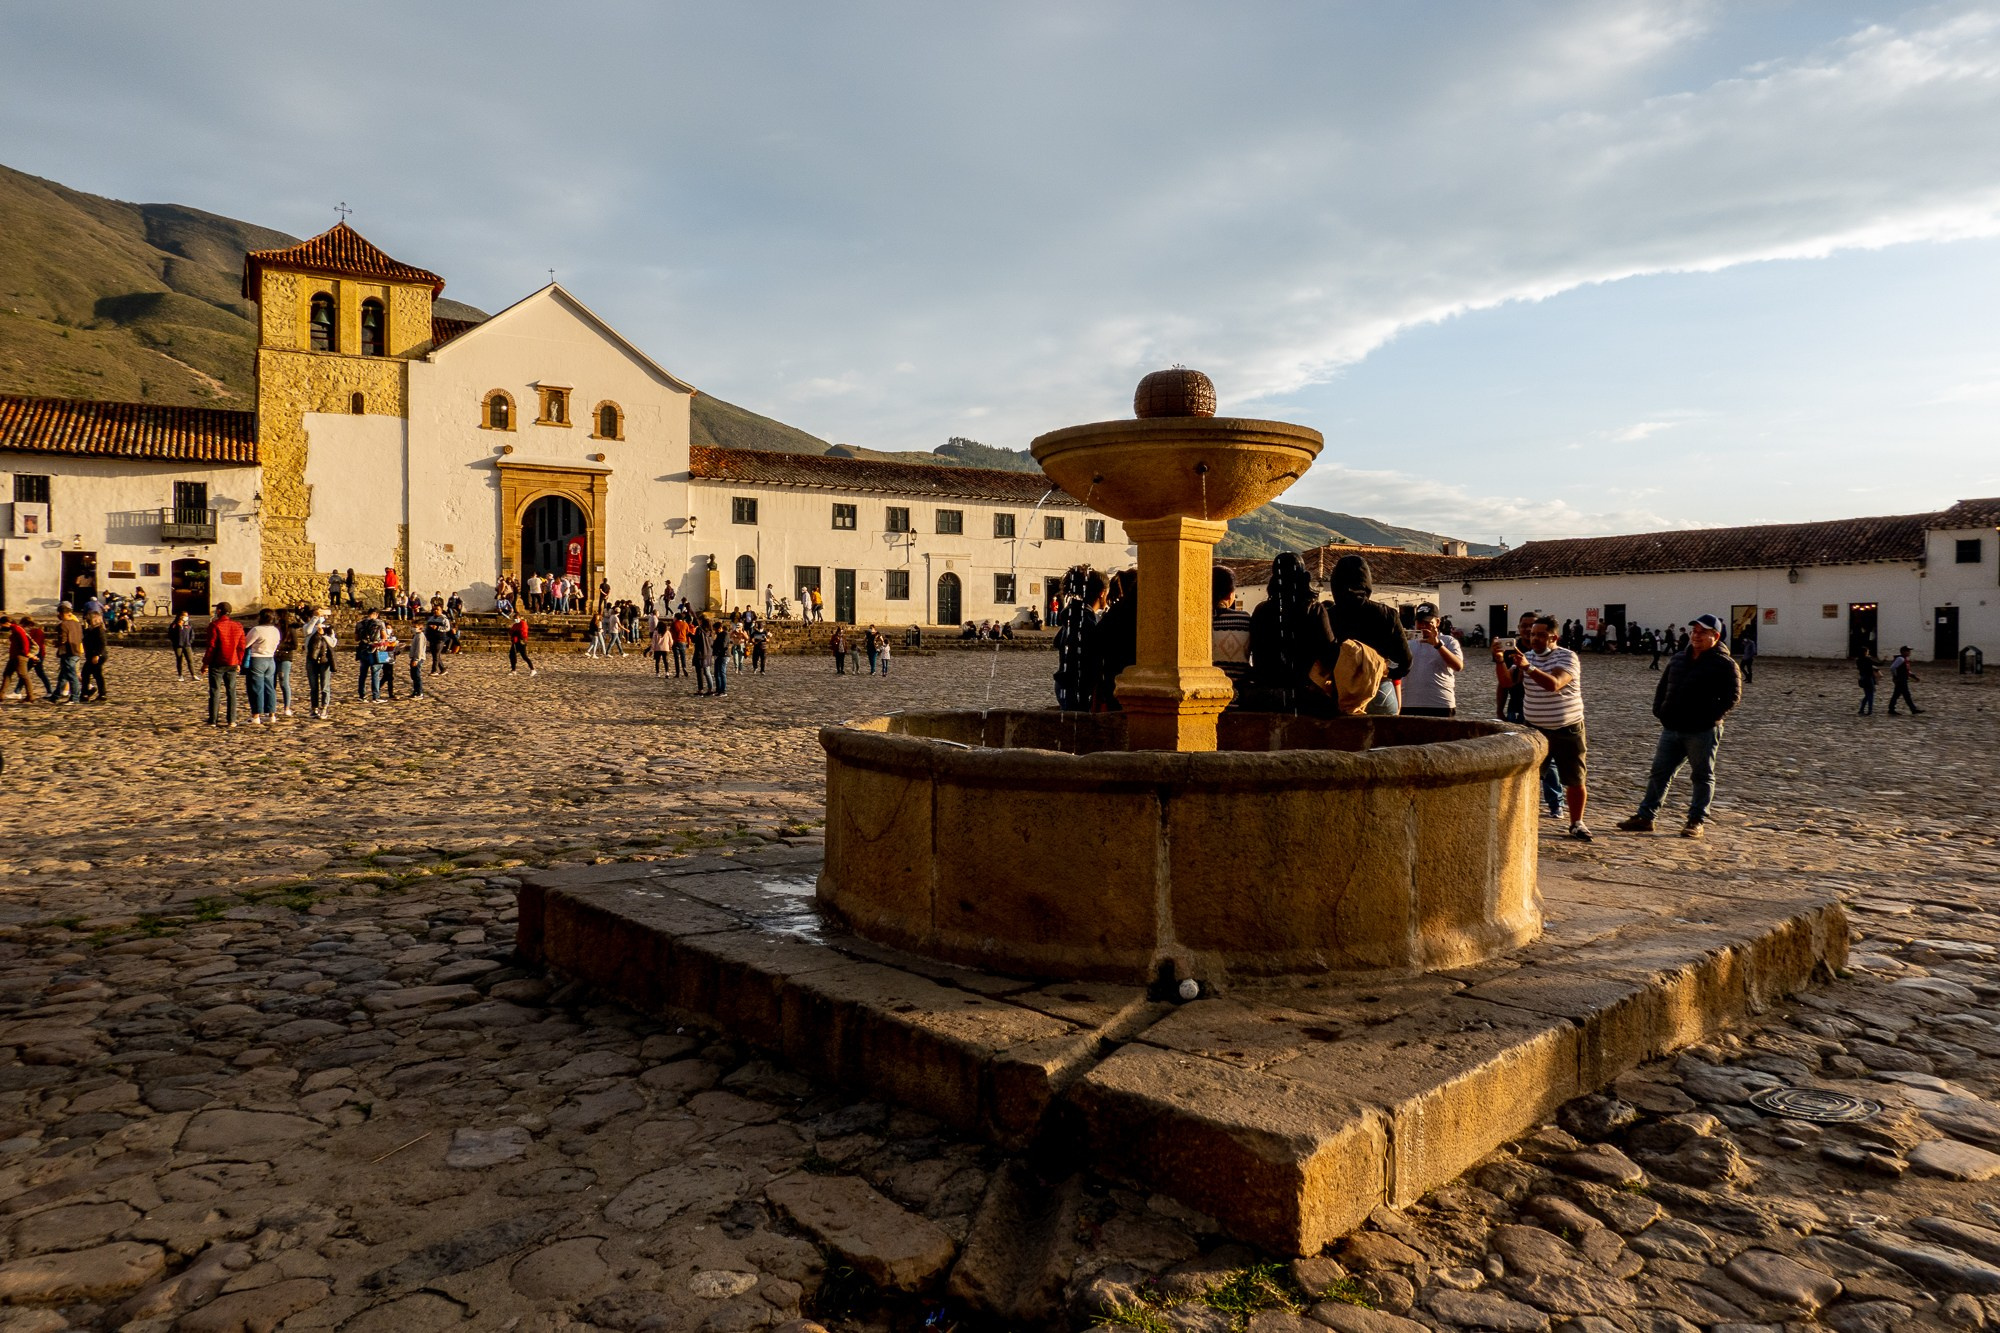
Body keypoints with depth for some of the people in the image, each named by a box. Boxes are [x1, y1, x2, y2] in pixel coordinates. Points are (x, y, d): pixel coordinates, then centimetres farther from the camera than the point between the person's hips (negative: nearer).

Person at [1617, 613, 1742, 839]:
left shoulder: (1724, 664, -6)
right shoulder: (1678, 659, 13)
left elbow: (1733, 696, -11)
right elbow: (1662, 687, 21)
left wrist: (1711, 717, -15)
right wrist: (1659, 711, 9)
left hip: (1702, 732, -6)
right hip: (1672, 728, 6)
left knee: (1703, 777, 6)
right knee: (1659, 773, 7)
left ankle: (1696, 822, 14)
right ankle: (1645, 817, 11)